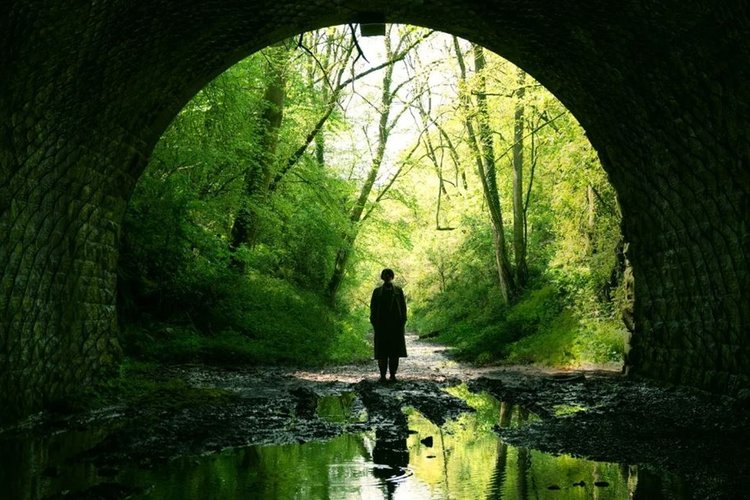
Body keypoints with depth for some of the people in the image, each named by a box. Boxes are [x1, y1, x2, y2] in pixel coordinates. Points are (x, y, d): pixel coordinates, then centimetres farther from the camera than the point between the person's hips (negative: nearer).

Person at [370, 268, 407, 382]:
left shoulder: (398, 291, 9)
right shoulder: (377, 291, 10)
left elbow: (403, 307, 7)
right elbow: (373, 308, 8)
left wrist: (402, 321, -3)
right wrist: (374, 323, -2)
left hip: (396, 325, 0)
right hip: (381, 325, 0)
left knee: (395, 352, -1)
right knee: (382, 352, -2)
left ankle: (393, 375, 4)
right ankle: (382, 375, 1)